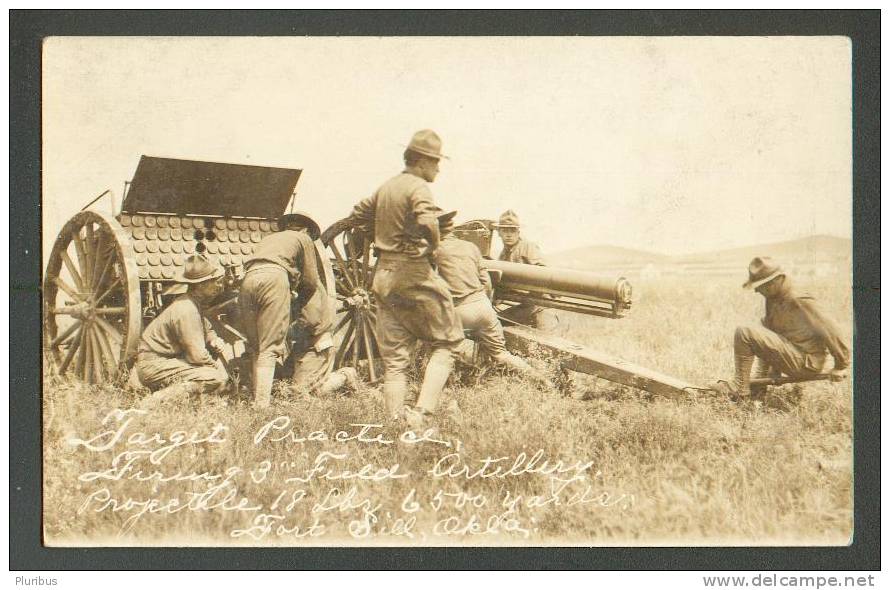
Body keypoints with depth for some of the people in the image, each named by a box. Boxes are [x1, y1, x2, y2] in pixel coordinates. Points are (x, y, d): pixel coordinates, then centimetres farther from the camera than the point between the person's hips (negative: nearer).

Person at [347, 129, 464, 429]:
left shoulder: (385, 187, 14)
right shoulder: (419, 187, -11)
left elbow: (357, 216, 27)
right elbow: (427, 224, -28)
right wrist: (432, 246, -9)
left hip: (383, 275, 8)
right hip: (413, 272, -8)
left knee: (393, 356, 9)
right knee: (446, 343, 4)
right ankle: (423, 414, -8)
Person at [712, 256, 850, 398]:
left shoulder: (799, 302, -17)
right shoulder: (773, 300, 12)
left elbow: (828, 329, -19)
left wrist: (841, 366, -16)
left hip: (806, 364, -10)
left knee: (744, 333, -19)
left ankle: (740, 386, -10)